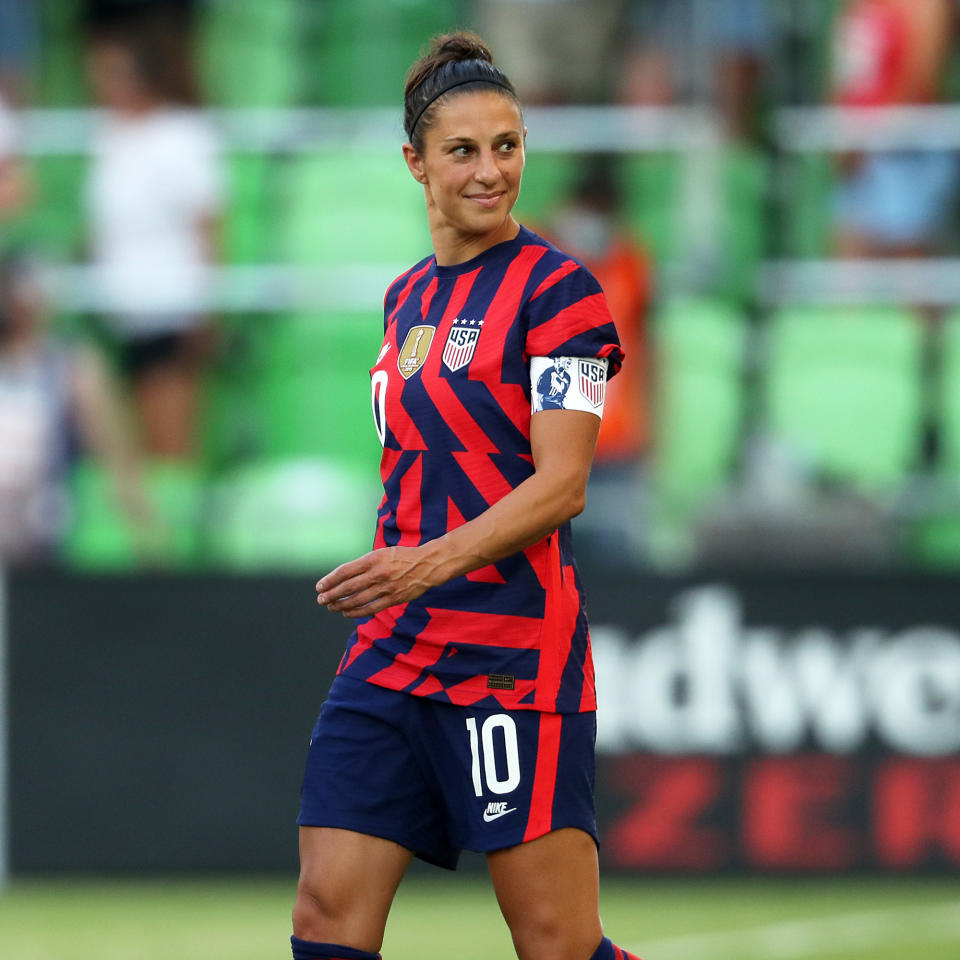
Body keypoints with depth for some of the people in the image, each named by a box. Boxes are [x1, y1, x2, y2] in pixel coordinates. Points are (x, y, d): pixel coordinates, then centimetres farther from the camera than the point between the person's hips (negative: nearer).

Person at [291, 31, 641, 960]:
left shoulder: (556, 287, -6)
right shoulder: (408, 296, 17)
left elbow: (561, 484, -14)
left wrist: (431, 563, -27)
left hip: (513, 652, -7)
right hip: (393, 651, 7)